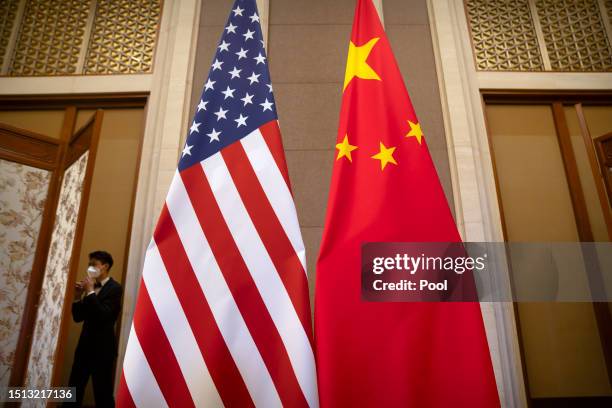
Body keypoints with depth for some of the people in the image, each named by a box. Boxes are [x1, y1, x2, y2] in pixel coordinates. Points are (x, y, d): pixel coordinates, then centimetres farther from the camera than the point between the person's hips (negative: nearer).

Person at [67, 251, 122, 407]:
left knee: (103, 390, 2)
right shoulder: (91, 287, 10)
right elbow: (78, 317, 12)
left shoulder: (114, 288, -11)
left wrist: (90, 292, -17)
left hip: (102, 347, -7)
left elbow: (104, 315, -22)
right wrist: (78, 297, -3)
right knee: (74, 387, 15)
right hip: (85, 344, 7)